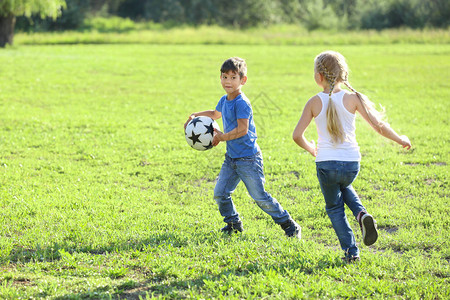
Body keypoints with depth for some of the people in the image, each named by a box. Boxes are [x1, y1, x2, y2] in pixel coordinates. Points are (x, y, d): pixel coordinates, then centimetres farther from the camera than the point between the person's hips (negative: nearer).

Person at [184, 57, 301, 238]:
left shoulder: (241, 103, -18)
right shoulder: (225, 100, 9)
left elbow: (242, 130, -24)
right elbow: (215, 114, 32)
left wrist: (222, 137, -15)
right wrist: (195, 116, 22)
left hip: (248, 158, -8)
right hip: (231, 158, 8)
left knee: (259, 196, -5)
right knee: (220, 193, 6)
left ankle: (288, 224, 7)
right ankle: (233, 223, 25)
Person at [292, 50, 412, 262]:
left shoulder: (314, 103, -4)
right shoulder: (353, 98, -5)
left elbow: (297, 135, -5)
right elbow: (378, 126, -7)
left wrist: (311, 149, 16)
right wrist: (400, 139, 10)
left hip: (325, 163, -2)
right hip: (351, 163, 2)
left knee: (334, 207, 18)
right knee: (344, 188, 35)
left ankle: (351, 251, 11)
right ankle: (362, 214, 8)